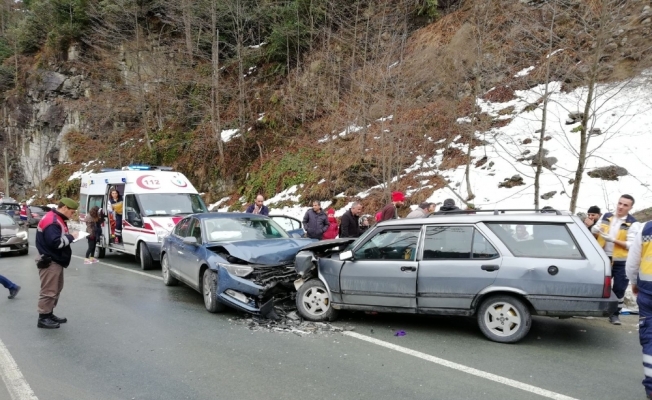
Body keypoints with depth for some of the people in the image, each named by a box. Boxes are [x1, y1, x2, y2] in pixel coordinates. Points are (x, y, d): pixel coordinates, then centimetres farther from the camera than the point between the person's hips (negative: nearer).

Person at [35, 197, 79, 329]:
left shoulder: (57, 219, 14)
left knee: (56, 289, 18)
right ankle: (43, 318, 5)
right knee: (48, 291, -4)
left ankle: (49, 314, 28)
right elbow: (56, 242, -28)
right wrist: (70, 237, -16)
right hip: (50, 263, -11)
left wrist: (69, 237, 0)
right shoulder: (51, 221, -21)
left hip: (56, 261, 11)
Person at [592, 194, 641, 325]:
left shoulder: (633, 224, -9)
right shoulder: (606, 217, 5)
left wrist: (613, 240, -26)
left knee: (619, 290, 4)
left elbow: (632, 245, -15)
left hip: (621, 262, -3)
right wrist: (595, 229, -9)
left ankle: (615, 314, 19)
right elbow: (594, 230, 15)